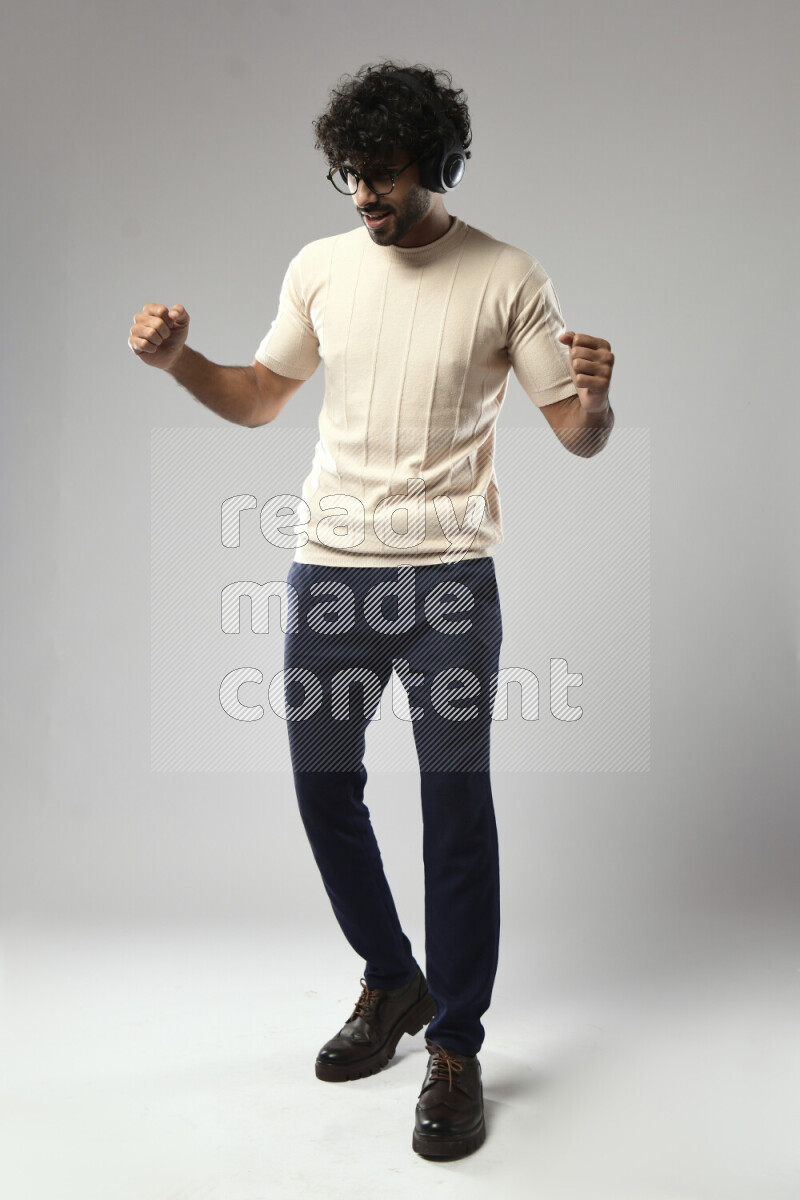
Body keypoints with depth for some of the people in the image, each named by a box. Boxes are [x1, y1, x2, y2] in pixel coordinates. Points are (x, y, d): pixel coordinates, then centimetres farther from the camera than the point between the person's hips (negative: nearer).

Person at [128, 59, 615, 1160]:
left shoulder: (508, 280, -3)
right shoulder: (320, 267, 7)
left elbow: (582, 439, -4)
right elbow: (261, 399, 17)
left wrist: (596, 396, -27)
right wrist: (179, 362, -1)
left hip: (448, 578, -4)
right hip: (329, 570, 4)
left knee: (457, 809, -2)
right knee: (324, 787, 11)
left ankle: (455, 1049, 15)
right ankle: (393, 981, 34)